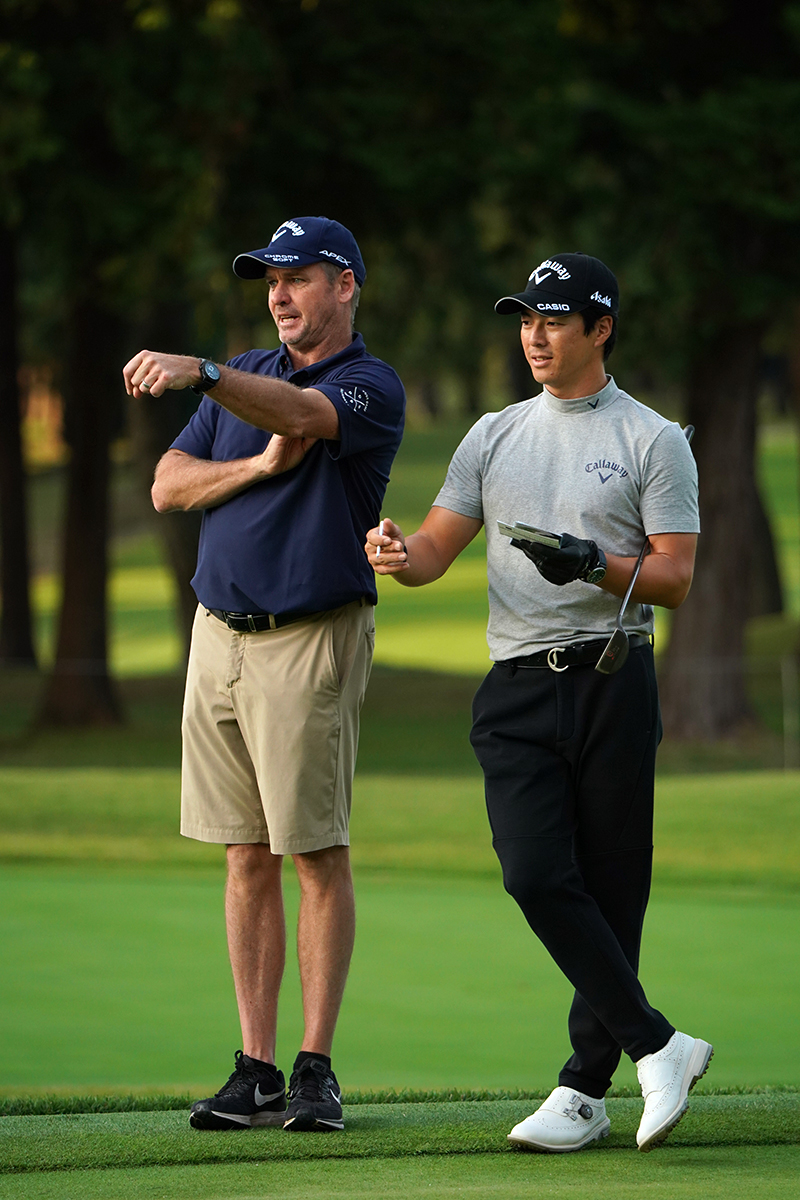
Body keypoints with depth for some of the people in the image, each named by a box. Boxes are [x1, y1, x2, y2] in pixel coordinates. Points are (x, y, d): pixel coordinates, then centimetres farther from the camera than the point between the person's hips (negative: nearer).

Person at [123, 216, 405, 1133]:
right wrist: (260, 465, -10)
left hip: (313, 638, -6)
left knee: (317, 854, -4)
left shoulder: (371, 388, -5)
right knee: (248, 858, 5)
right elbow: (169, 486, 8)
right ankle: (256, 1071, 6)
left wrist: (196, 372, -44)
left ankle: (316, 1068, 1)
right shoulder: (245, 377, 15)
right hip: (219, 635, 6)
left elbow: (300, 413, -28)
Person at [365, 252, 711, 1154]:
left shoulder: (652, 439, 3)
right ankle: (657, 1047, -6)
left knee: (610, 892, -2)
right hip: (516, 690, 3)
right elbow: (436, 551, 10)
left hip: (612, 683, -3)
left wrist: (595, 564, -21)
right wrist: (399, 554, -14)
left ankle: (585, 1089, 5)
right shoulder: (493, 436, 17)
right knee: (536, 877, -12)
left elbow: (675, 578, -3)